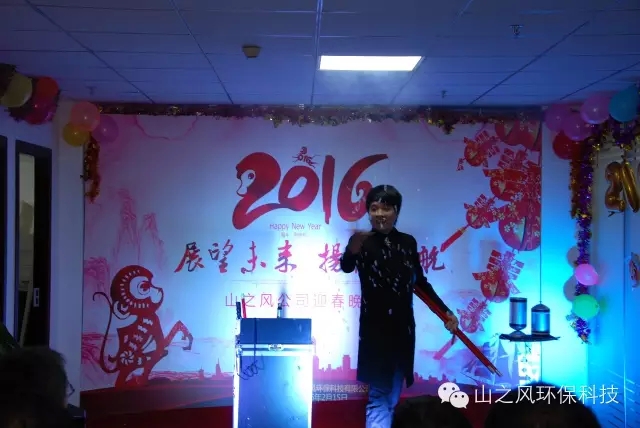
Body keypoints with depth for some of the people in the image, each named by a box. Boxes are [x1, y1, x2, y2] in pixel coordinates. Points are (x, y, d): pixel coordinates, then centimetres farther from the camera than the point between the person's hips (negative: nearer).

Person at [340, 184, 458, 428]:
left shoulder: (408, 242, 6)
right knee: (377, 396, -5)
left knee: (393, 397, 13)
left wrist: (445, 311, 14)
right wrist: (352, 250, -52)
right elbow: (346, 267, -30)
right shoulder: (362, 242, -8)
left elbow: (420, 282, 16)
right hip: (375, 329, -5)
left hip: (403, 328, 5)